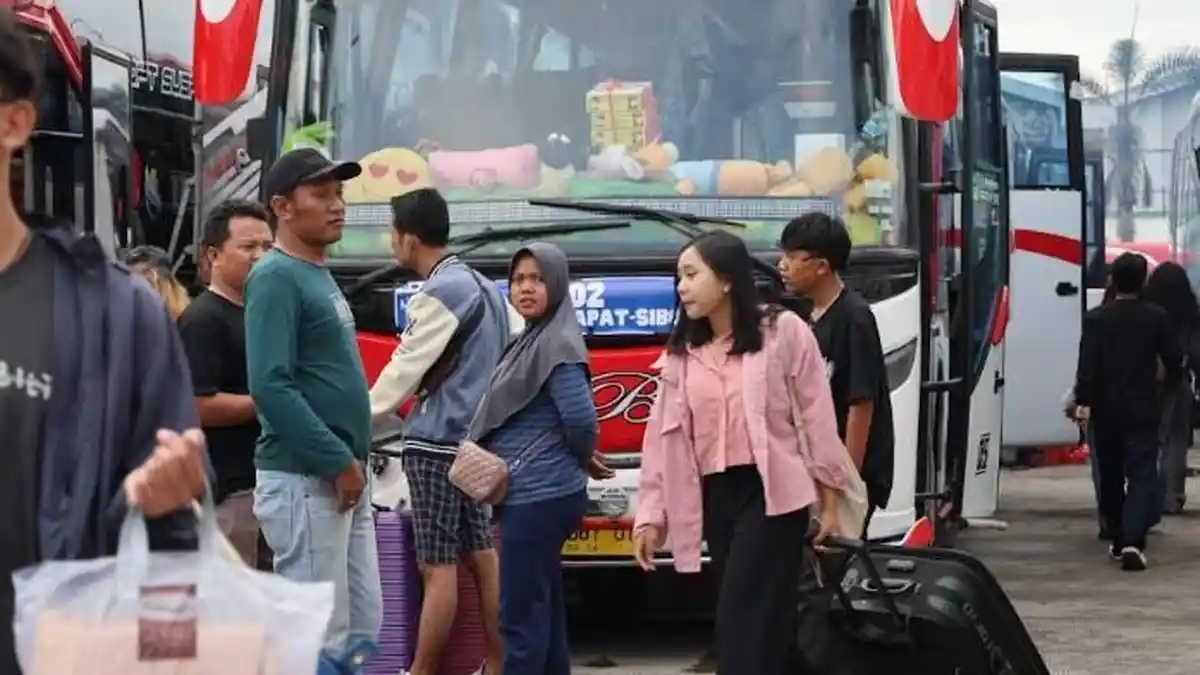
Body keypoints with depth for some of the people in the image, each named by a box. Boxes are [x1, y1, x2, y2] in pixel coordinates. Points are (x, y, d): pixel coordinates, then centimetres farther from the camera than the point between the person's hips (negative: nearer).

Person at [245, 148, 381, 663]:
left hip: (341, 479, 9)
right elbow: (271, 387, -22)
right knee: (319, 638, -7)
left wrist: (351, 464, 13)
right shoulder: (277, 277, -12)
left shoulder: (320, 276, 16)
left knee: (362, 627, 13)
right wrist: (338, 463, -19)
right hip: (304, 480, -9)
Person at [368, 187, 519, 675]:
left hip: (437, 442, -9)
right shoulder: (482, 287, 14)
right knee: (481, 556, 10)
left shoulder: (441, 292, -14)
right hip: (472, 439, 9)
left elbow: (405, 369, -12)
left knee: (438, 565, -6)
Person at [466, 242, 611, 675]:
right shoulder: (532, 340, 16)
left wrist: (583, 459, -4)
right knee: (544, 610, 13)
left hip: (538, 496, -10)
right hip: (536, 494, 10)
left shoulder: (558, 343, -14)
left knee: (520, 615, -8)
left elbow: (580, 416, -21)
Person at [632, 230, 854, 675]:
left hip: (771, 492, -5)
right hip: (714, 497, 6)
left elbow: (816, 418, -2)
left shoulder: (783, 332, -4)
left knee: (743, 620, -12)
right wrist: (651, 515, 7)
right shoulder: (681, 353, 12)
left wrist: (829, 501, -2)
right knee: (767, 620, 9)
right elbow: (662, 437, 11)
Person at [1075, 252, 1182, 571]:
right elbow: (1174, 361, 3)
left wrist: (1083, 401, -14)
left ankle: (1118, 540, 22)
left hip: (1106, 410, 1)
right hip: (1143, 410, -1)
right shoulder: (1157, 318, -3)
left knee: (1111, 475, 14)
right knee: (1142, 473, -6)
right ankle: (1133, 541, -23)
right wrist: (1169, 379, 24)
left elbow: (1087, 365, -12)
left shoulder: (1097, 320, -3)